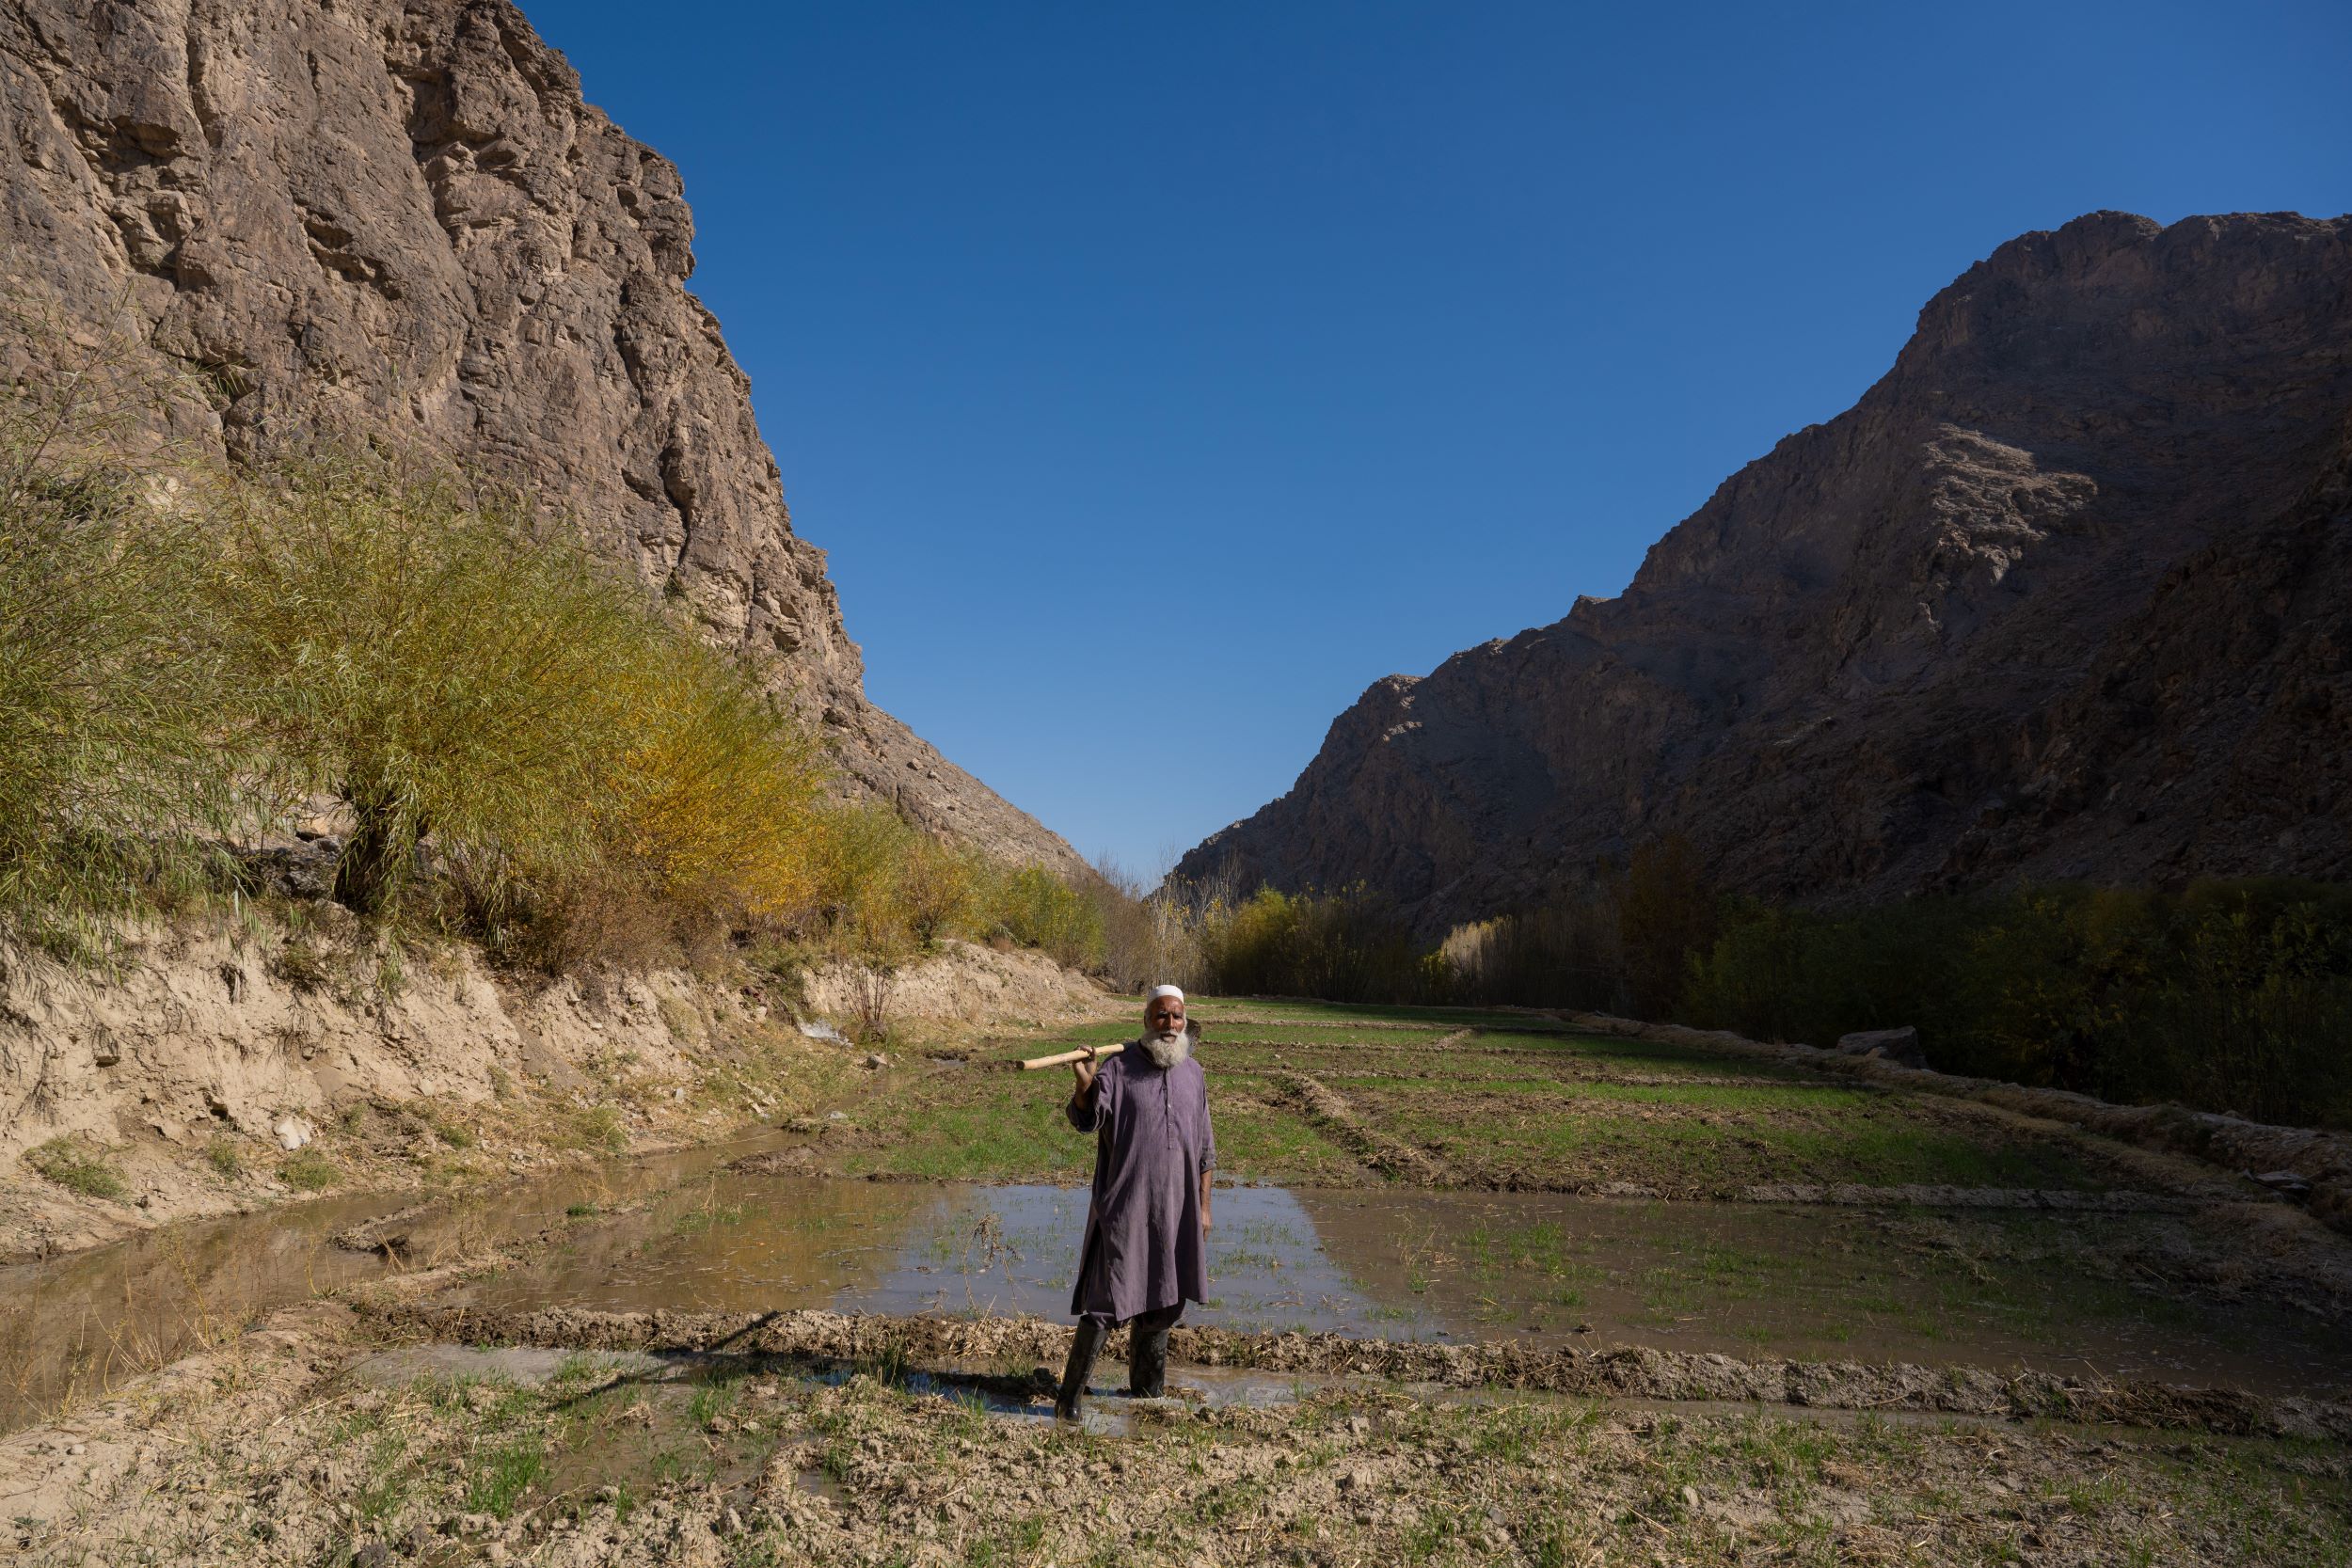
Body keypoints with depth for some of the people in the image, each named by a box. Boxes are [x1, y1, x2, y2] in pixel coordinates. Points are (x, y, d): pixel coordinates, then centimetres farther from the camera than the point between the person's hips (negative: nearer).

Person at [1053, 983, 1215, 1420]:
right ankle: (1070, 1396, 6)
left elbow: (1204, 1147, 13)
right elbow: (1084, 1119, -20)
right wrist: (1084, 1084, -40)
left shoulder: (1193, 1073, 7)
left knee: (1163, 1302, 16)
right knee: (1107, 1301, -6)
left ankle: (1148, 1389, 34)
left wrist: (1203, 1206, 11)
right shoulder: (1118, 1067, -8)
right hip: (1124, 1207, -5)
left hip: (1176, 1210, 5)